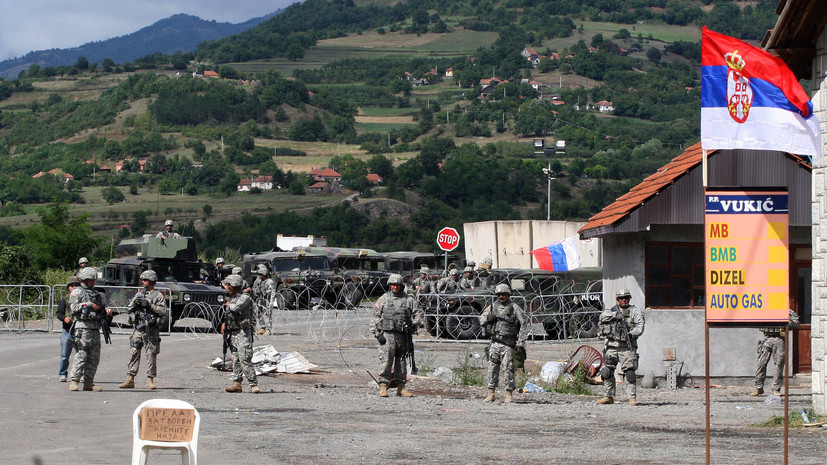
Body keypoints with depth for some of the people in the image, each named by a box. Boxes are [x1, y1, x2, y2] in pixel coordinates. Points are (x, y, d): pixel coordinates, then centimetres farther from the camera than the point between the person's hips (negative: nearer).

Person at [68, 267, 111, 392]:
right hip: (83, 327, -7)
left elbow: (99, 310, 28)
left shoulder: (95, 293, 23)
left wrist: (106, 311, 8)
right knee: (81, 355, -13)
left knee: (94, 357, 5)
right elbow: (73, 307, -13)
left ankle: (88, 382, 9)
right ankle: (74, 381, -12)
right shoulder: (77, 292, 1)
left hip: (95, 328, 7)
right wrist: (89, 304, -14)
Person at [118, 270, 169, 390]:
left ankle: (150, 380, 3)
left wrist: (150, 305, -15)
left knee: (151, 354, -2)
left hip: (152, 329, -4)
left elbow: (164, 311, -9)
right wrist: (134, 302, -5)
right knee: (134, 352, -1)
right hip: (138, 327, 4)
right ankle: (130, 379, 0)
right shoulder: (139, 294, 17)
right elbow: (128, 309, 16)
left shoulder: (158, 295, 1)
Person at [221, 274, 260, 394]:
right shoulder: (231, 298, 17)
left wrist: (228, 304, -6)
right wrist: (224, 323, 10)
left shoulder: (244, 298, -10)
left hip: (243, 333, -9)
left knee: (245, 360, -13)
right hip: (233, 333, 9)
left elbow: (236, 307, -27)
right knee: (235, 360, 9)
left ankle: (254, 385, -12)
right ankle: (236, 383, 12)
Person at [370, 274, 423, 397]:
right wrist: (377, 334, -4)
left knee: (401, 361, 7)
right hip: (388, 334, -3)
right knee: (387, 360, -11)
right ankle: (383, 387, -11)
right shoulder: (383, 299, 6)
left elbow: (418, 313, 15)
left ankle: (401, 387, 12)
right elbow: (376, 316, 5)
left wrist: (414, 325, -2)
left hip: (402, 335, 3)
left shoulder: (408, 300, 9)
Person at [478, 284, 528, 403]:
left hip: (508, 344, -4)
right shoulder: (492, 307, 13)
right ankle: (491, 393, 8)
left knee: (508, 369, -6)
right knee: (492, 368, 3)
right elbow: (481, 320, 19)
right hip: (494, 343, 4)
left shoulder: (514, 308, 1)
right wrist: (487, 318, -5)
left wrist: (521, 342, -9)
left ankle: (509, 394, -1)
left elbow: (524, 325, -2)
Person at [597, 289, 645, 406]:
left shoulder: (635, 312, 6)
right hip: (612, 346, 3)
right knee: (607, 372, 4)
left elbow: (640, 327, -4)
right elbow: (603, 316, -4)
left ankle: (632, 397, -6)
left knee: (629, 373, -9)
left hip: (627, 347, -3)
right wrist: (615, 315, -18)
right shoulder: (612, 310, 14)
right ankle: (608, 396, 12)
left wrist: (631, 334, -22)